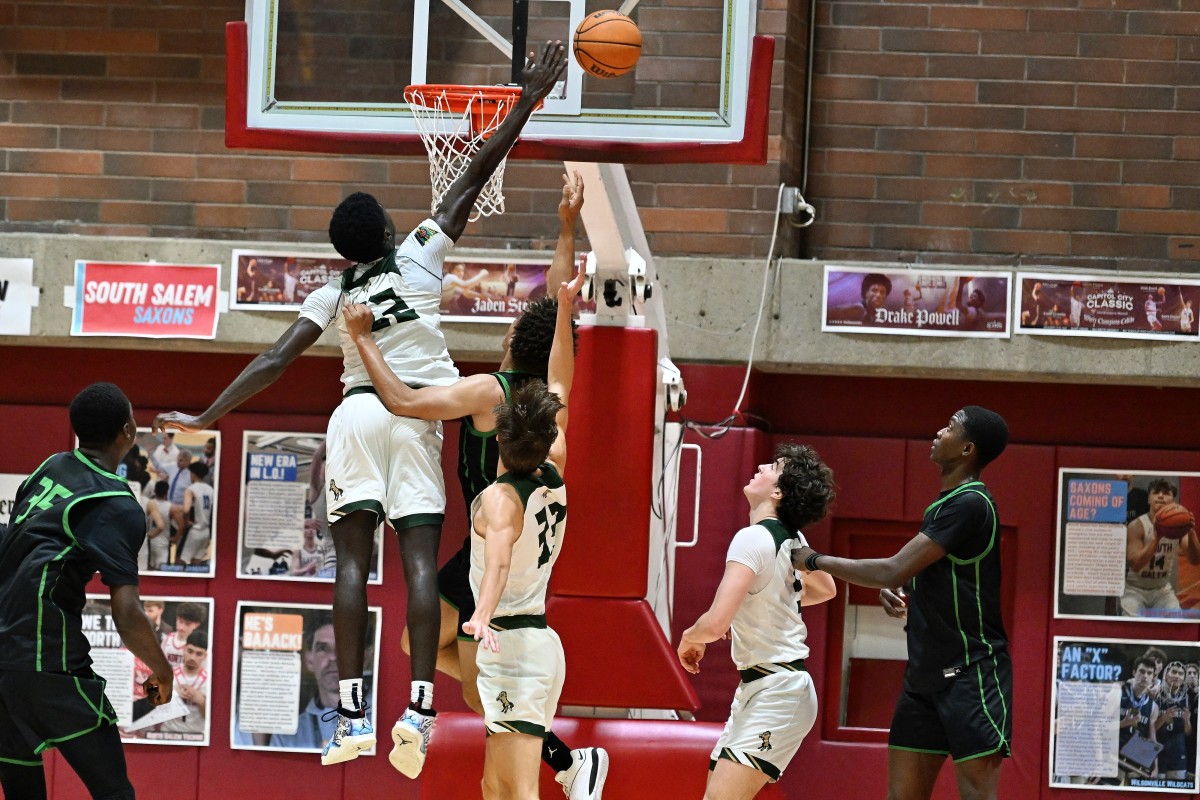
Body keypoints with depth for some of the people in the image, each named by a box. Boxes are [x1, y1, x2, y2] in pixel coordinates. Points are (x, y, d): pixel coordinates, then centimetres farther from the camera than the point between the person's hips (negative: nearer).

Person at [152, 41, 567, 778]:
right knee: (420, 559, -6)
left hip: (357, 414, 1)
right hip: (416, 413, -1)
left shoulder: (335, 295, 8)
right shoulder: (421, 258, 4)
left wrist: (207, 418, 5)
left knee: (353, 558, -1)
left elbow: (274, 363, 1)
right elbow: (473, 181, 6)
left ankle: (353, 715, -11)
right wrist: (528, 104, 9)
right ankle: (419, 709, -19)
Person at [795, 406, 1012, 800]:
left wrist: (816, 560, -10)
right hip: (927, 671, 10)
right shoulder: (943, 504, 14)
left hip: (971, 670, -10)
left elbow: (895, 571, -21)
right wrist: (897, 594, 3)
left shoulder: (969, 504, -16)